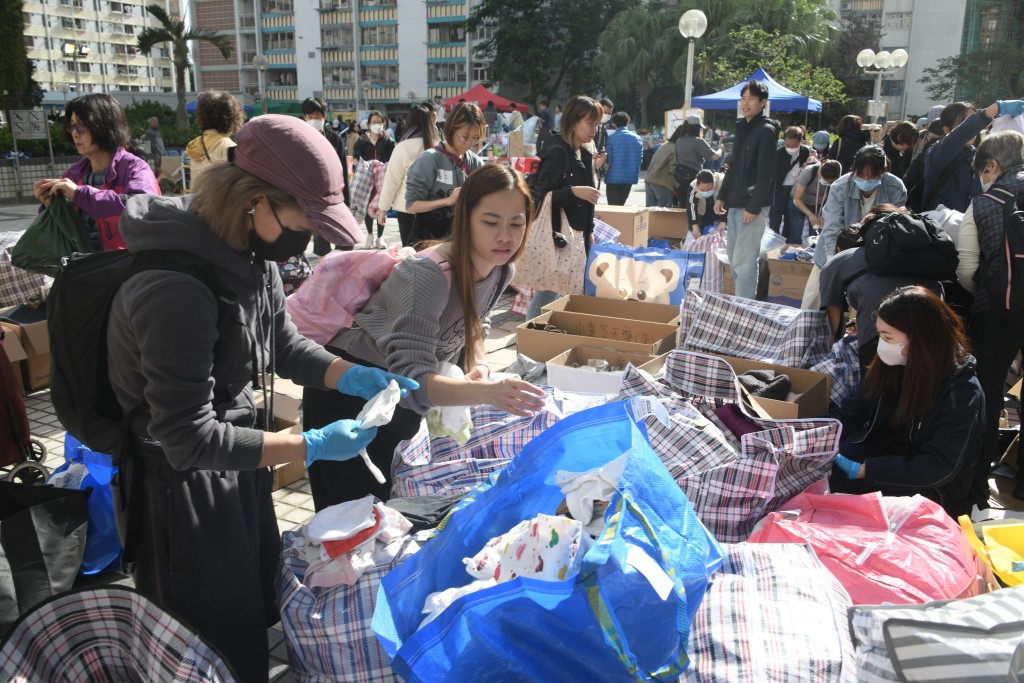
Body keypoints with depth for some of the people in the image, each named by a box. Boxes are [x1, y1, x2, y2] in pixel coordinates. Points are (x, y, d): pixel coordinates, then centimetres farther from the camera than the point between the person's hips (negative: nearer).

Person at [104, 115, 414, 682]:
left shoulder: (251, 257, -6)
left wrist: (356, 377, -7)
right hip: (182, 487, -8)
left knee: (258, 612, 28)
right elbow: (188, 439, -30)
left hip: (236, 464, 8)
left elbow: (282, 345, 8)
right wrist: (311, 447, -26)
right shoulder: (177, 290, -34)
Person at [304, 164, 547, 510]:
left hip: (402, 400, 7)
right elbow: (411, 378, -41)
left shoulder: (501, 270, -10)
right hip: (351, 393, -7)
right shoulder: (429, 276, -34)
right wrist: (487, 392, -56)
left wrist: (478, 365, -11)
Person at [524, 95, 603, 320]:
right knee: (547, 295, -4)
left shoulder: (584, 155, 12)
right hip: (555, 238, -9)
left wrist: (588, 232, 19)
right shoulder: (557, 153, -15)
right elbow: (539, 198, -19)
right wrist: (573, 191, -29)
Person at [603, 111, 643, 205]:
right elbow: (640, 159, 2)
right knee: (621, 204, 17)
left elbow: (608, 160, -11)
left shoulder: (611, 138, -10)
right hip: (630, 177, 4)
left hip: (614, 177, -4)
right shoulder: (637, 138, 1)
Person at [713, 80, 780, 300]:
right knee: (734, 258, 14)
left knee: (743, 261, -9)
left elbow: (766, 173, -16)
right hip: (735, 204, 9)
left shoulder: (766, 131, -10)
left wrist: (754, 207, -20)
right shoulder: (742, 128, 16)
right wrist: (722, 196, 16)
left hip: (752, 206, -9)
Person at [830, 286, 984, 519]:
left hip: (926, 491, -5)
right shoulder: (892, 364, -1)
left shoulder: (962, 393, -19)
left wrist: (861, 470, -29)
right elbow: (856, 411, 4)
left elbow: (938, 467, -23)